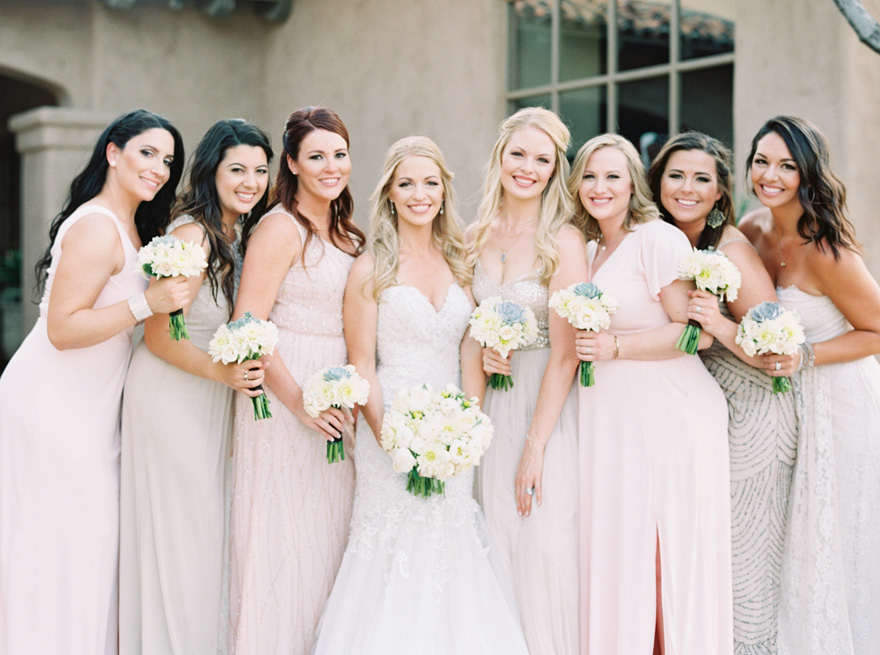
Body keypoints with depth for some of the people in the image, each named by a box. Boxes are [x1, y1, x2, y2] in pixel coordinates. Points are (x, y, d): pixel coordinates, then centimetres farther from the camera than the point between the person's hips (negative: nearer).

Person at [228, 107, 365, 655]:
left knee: (330, 535, 12)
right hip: (284, 394, -8)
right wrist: (299, 400, -21)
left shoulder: (345, 234, 14)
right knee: (284, 536, -2)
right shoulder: (280, 228, -10)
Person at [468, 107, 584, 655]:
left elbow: (565, 353, -15)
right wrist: (480, 349, -4)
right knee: (497, 542, 8)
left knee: (545, 543, -4)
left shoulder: (563, 240, -12)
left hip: (548, 406, -5)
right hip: (492, 405, 5)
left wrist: (535, 446, -17)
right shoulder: (481, 236, 5)